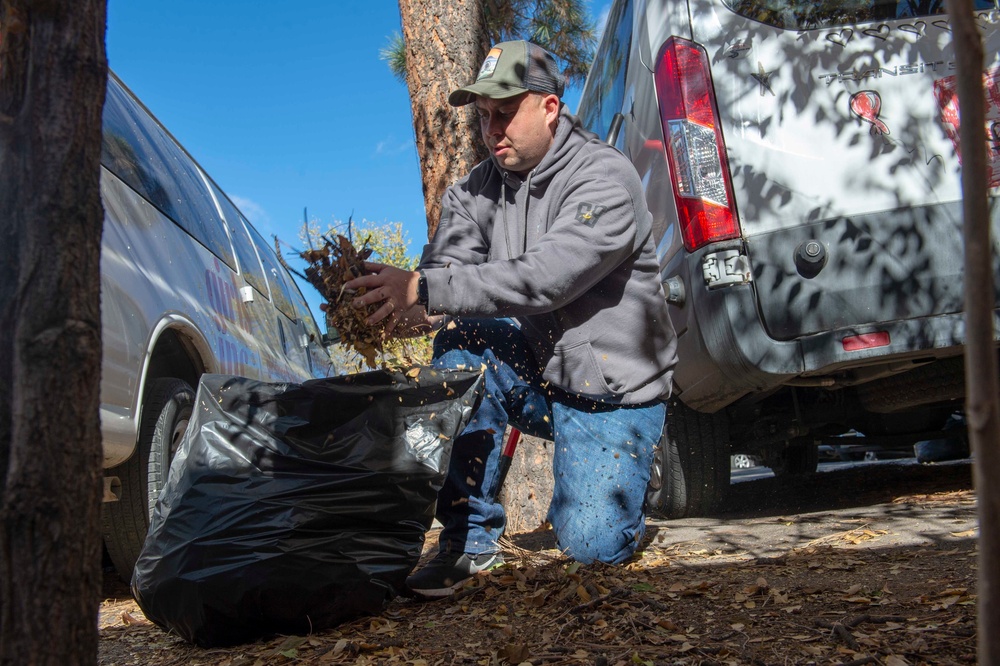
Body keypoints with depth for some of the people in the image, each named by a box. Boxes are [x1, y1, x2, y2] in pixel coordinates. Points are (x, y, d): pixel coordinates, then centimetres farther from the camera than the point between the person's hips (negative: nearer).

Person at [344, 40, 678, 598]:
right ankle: (471, 536, -14)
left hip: (612, 394, -5)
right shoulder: (480, 188, 1)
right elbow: (445, 269, -10)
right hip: (535, 374, 5)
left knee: (592, 545, -18)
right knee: (462, 341, -25)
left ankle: (614, 488, 23)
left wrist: (423, 289, -41)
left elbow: (544, 278, -33)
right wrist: (408, 307, -34)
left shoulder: (606, 178, -19)